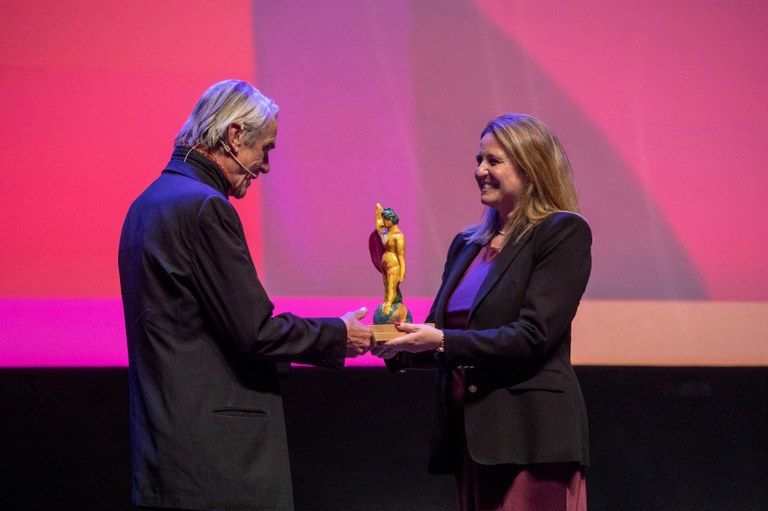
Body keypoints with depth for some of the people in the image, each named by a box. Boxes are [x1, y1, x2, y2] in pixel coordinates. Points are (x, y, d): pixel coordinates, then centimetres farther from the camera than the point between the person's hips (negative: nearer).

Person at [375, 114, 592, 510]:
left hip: (529, 435, -7)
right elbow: (441, 334, 18)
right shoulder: (466, 245, 17)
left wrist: (443, 341, -20)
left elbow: (533, 337, -14)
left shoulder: (563, 233, -5)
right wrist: (402, 347, -4)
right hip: (471, 434, 7)